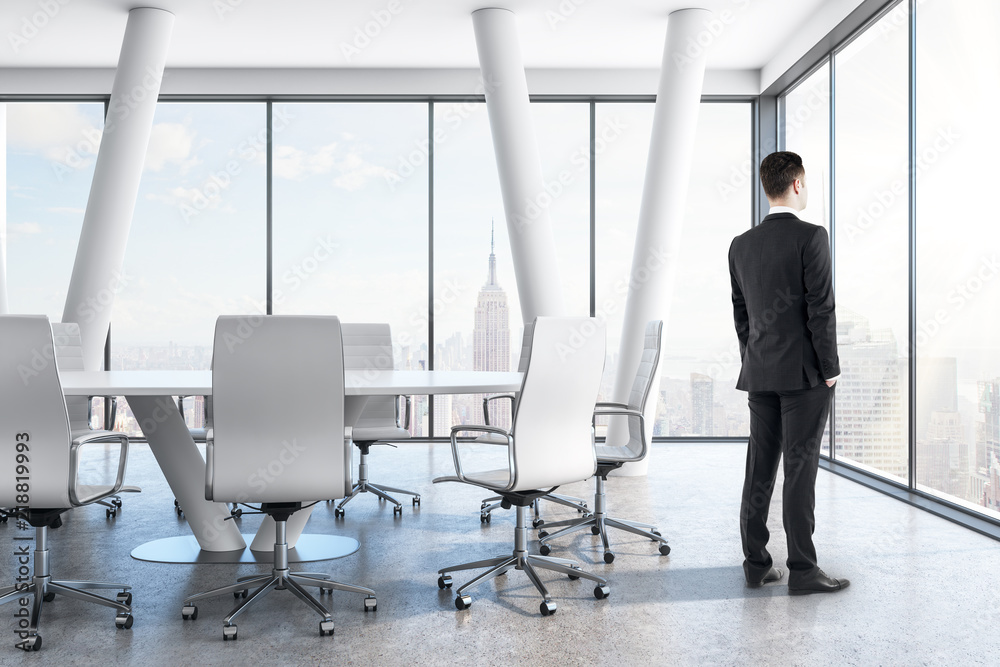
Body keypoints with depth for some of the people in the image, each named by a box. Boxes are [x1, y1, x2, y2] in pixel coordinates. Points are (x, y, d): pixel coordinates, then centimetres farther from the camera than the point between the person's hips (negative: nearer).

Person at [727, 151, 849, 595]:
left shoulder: (741, 245, 8)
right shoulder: (810, 237, -10)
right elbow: (821, 308, -13)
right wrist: (830, 369, -7)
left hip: (760, 374, 6)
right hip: (804, 373, -6)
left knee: (760, 467, 9)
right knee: (800, 468, -3)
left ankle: (756, 562, 16)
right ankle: (802, 569, 3)